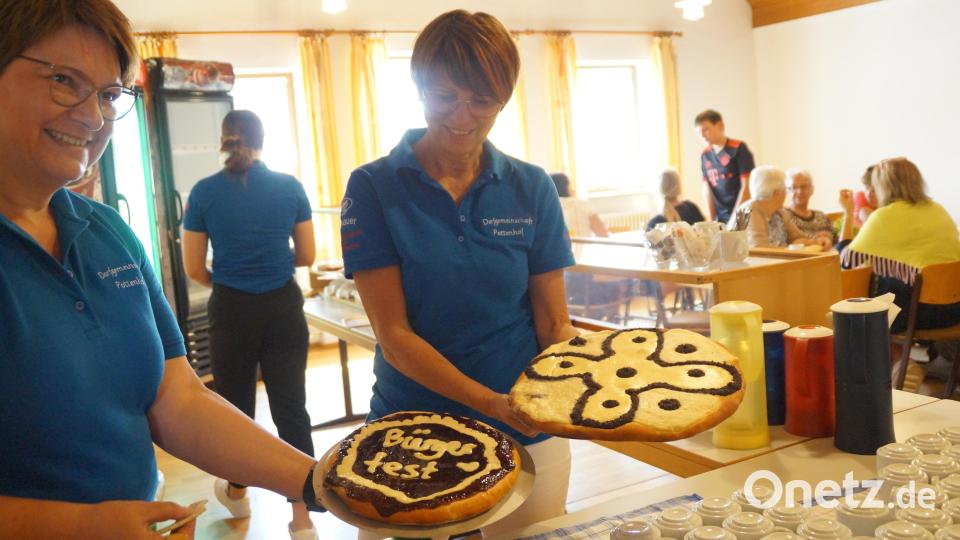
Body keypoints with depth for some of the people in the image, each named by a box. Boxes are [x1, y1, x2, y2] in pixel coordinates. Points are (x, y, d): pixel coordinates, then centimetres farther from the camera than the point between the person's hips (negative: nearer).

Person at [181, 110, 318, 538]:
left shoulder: (204, 193, -5)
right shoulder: (289, 187, -3)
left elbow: (194, 269, -1)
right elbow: (306, 256, 3)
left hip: (232, 312, 0)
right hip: (283, 309, 1)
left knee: (236, 404, 17)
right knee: (291, 407, 4)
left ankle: (237, 493, 39)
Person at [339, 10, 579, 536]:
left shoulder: (531, 188, -2)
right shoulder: (374, 188, -9)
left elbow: (553, 323, 0)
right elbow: (394, 333, -12)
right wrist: (491, 403, -23)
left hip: (529, 435, 2)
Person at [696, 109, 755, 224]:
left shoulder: (739, 149, -6)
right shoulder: (705, 155, 7)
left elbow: (746, 186, -9)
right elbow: (707, 189, 7)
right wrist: (711, 220, -1)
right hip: (719, 219, 4)